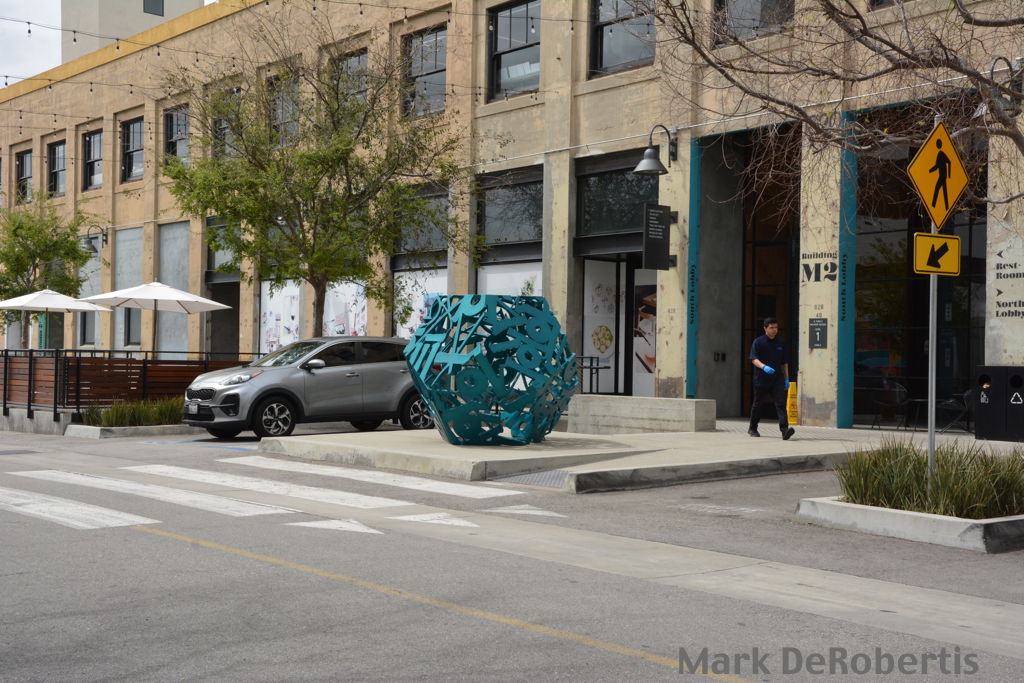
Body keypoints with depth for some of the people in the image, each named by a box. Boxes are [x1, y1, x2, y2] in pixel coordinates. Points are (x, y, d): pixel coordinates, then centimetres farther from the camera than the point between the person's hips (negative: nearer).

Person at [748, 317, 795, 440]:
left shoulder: (780, 343, 11)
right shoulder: (758, 342, -3)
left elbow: (785, 362, 18)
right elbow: (754, 359, -13)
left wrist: (786, 378, 13)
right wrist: (764, 367, -30)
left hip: (777, 380, 3)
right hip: (761, 379, -2)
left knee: (780, 404, -12)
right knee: (757, 404, 10)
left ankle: (784, 429, -23)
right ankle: (752, 429, 27)